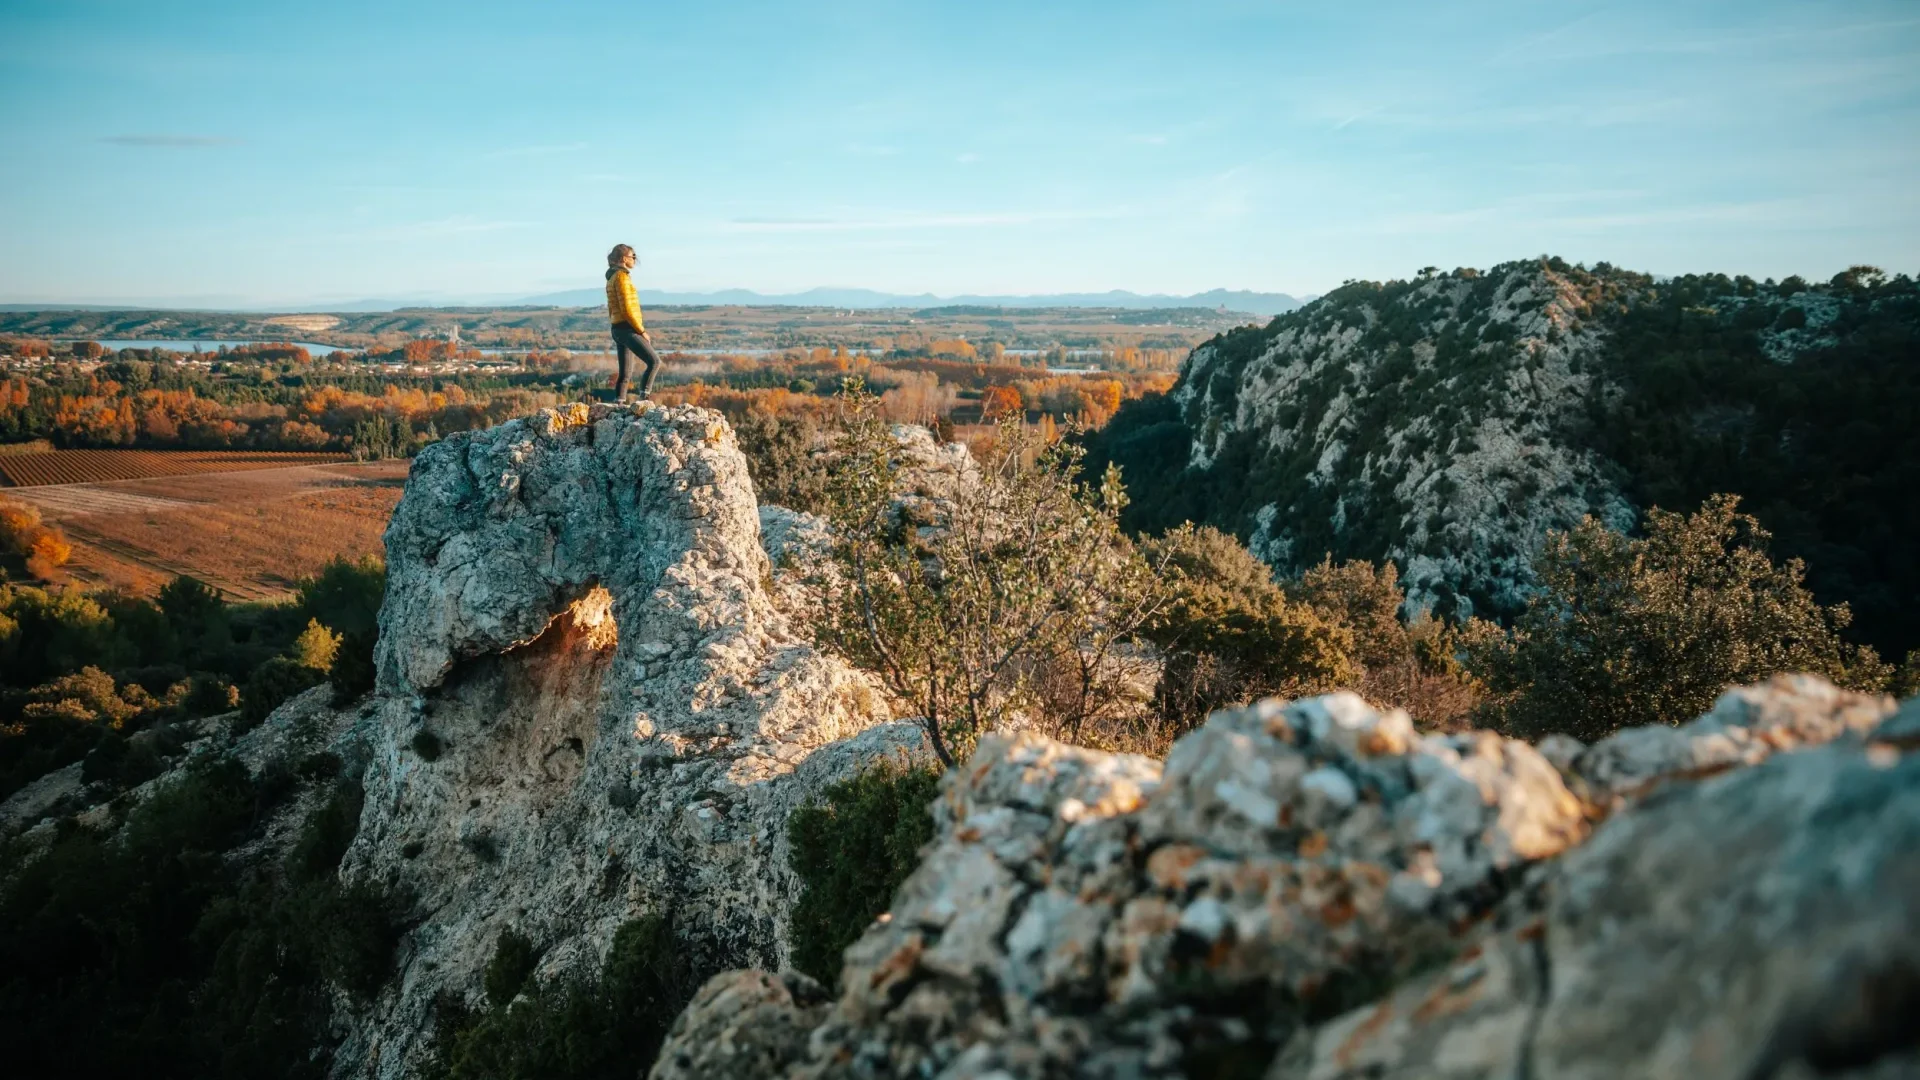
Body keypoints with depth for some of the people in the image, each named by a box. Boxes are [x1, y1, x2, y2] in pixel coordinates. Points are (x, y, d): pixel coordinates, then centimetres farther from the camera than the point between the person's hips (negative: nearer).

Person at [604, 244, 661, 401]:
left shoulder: (612, 278, 18)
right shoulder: (622, 276, -11)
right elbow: (626, 308, -18)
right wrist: (642, 331, -13)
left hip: (618, 329, 10)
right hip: (628, 328, -10)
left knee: (625, 372, 8)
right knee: (654, 361, -11)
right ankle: (643, 399, -17)